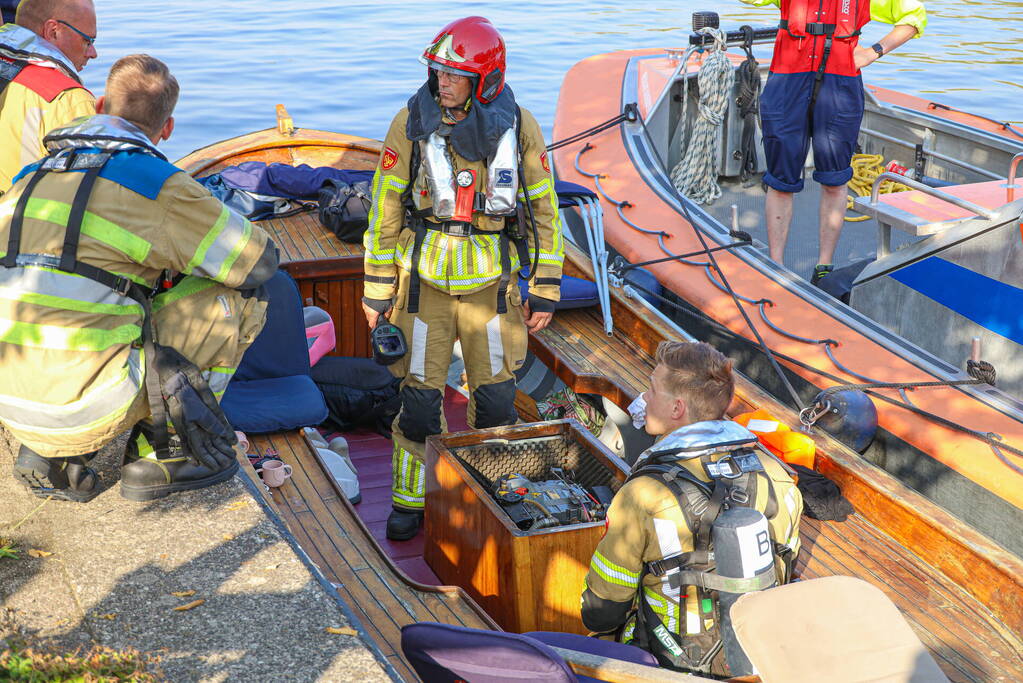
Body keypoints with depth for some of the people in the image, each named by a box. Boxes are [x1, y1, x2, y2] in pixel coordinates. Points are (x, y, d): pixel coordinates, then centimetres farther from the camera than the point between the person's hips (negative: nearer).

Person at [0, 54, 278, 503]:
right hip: (85, 410, -7)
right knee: (237, 298, 4)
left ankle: (50, 457, 18)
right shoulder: (156, 182, -7)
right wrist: (177, 264, 22)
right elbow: (259, 261, 1)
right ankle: (160, 454, 8)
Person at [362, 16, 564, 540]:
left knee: (495, 399, 7)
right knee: (420, 396, 2)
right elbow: (385, 207, 0)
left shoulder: (518, 128, -5)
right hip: (424, 280, -1)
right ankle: (410, 500, 21)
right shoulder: (412, 123, -7)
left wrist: (545, 290, 2)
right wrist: (377, 289, 0)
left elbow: (542, 209, 3)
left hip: (491, 281, 1)